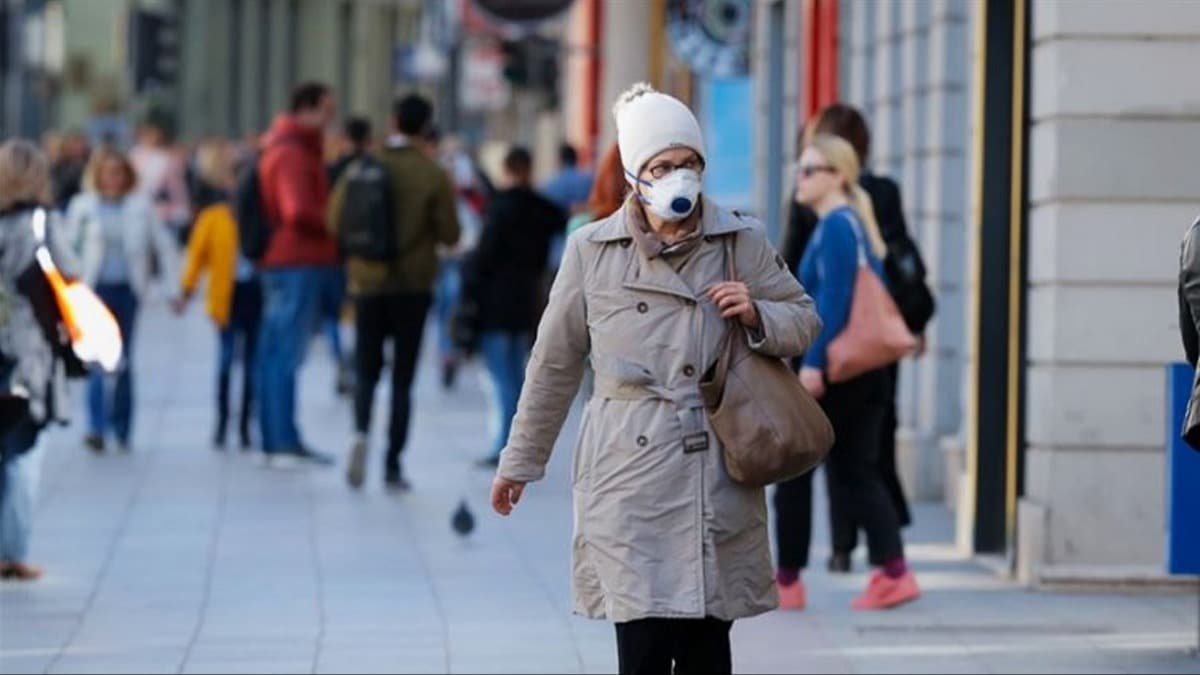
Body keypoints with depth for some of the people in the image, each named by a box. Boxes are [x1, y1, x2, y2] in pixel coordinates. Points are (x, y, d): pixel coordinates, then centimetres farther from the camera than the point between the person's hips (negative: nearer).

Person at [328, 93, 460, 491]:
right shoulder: (434, 176, -9)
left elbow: (336, 223, -3)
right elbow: (449, 235, -8)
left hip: (368, 283, 1)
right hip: (413, 286, -1)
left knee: (366, 370, 12)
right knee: (403, 377, 6)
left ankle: (362, 432, -16)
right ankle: (393, 465, 3)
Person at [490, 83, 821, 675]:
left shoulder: (742, 243, 5)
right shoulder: (591, 251, 2)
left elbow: (804, 321, 15)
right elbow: (554, 364, 11)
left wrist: (758, 317, -8)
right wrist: (520, 462, 17)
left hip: (718, 477, 2)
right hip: (630, 478, -1)